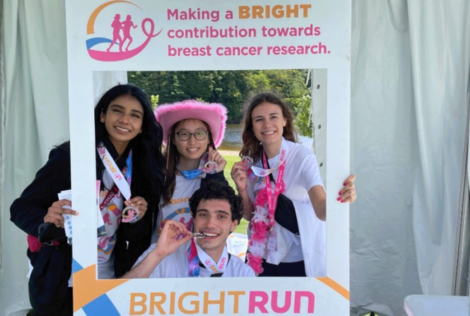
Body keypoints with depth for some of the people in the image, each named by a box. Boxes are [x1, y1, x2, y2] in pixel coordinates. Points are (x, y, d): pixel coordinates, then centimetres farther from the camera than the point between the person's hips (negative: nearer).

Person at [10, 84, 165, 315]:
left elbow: (137, 235, 3)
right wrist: (48, 220, -31)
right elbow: (21, 208, -12)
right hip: (59, 282, -3)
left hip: (109, 279, 4)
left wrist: (139, 217, -18)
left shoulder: (144, 165, -3)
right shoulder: (69, 156, -16)